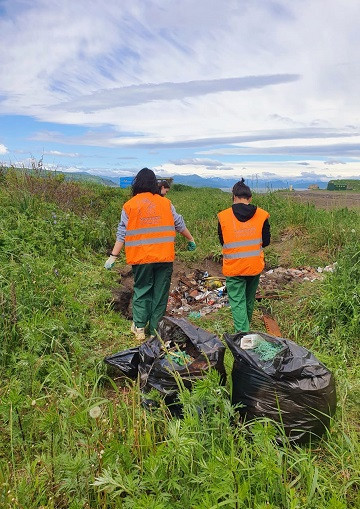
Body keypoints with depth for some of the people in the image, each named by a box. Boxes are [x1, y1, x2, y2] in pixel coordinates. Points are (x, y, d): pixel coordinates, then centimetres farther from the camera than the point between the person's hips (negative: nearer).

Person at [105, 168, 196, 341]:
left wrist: (113, 256, 2)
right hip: (164, 257, 1)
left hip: (141, 258, -1)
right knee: (160, 293, 9)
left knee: (141, 290, 14)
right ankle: (156, 331, 17)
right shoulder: (165, 203, 3)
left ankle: (139, 327, 10)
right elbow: (180, 224, 11)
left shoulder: (129, 205, 0)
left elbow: (122, 234, -2)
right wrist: (191, 239, 26)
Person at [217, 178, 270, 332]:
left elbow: (222, 241, 3)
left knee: (237, 301, 5)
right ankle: (246, 327, 42)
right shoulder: (262, 215, -5)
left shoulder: (223, 216, -9)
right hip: (255, 266, 3)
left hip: (233, 267, -3)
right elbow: (266, 242, 3)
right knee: (249, 299, 22)